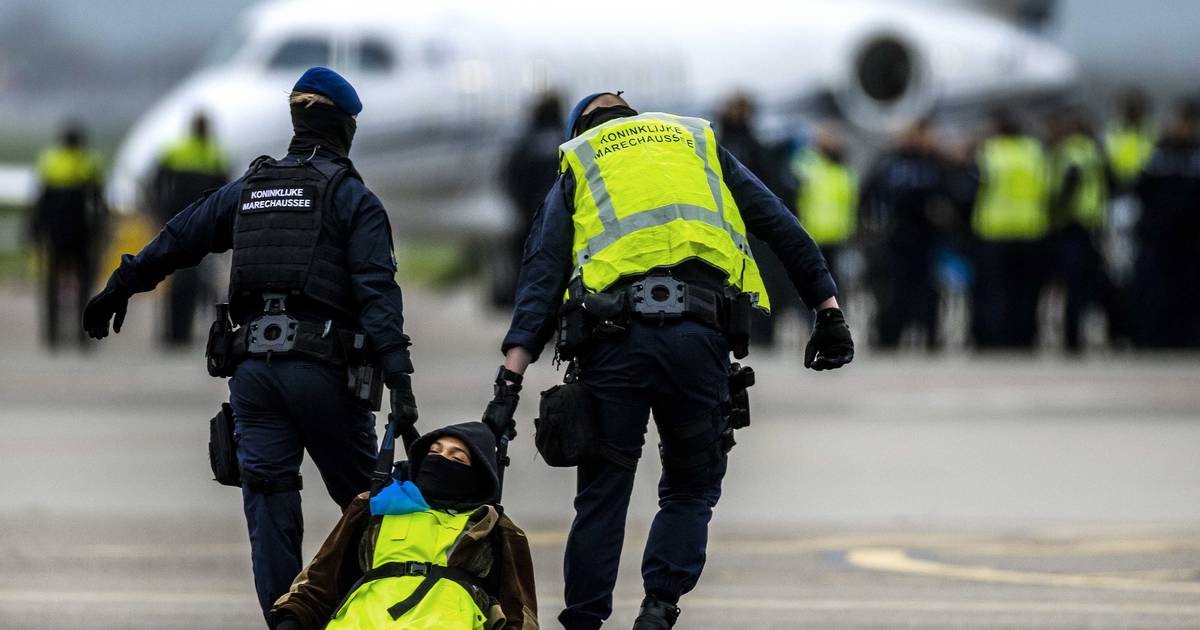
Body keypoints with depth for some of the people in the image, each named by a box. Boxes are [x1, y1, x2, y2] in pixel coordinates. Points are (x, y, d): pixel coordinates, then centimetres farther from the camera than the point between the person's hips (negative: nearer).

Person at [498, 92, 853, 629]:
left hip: (614, 339, 0)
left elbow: (541, 277, 8)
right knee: (692, 488, 15)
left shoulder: (576, 169, 22)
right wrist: (829, 312, 18)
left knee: (602, 494, 10)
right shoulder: (701, 147, 27)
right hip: (699, 336, 1)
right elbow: (784, 228, 19)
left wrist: (511, 380, 1)